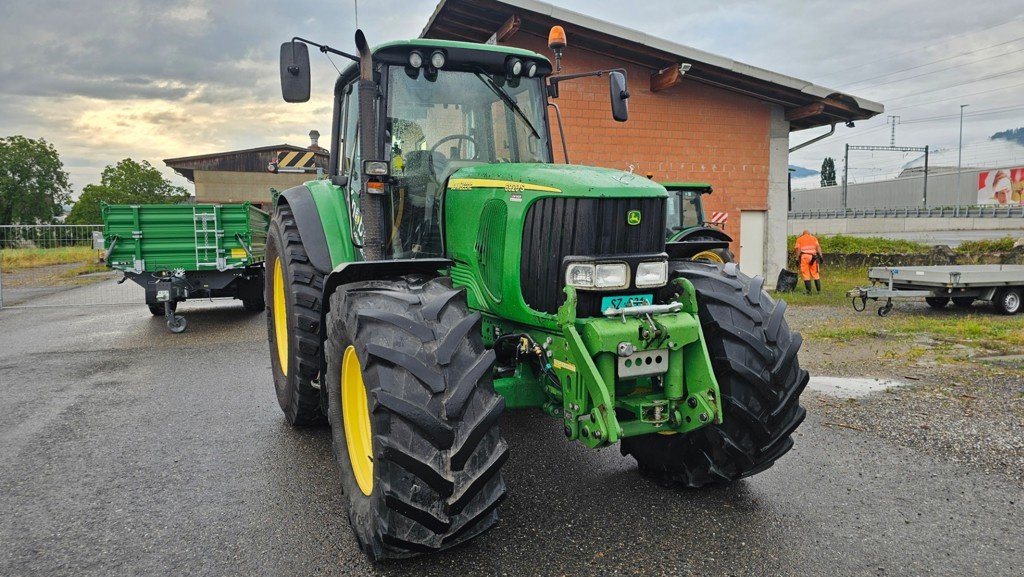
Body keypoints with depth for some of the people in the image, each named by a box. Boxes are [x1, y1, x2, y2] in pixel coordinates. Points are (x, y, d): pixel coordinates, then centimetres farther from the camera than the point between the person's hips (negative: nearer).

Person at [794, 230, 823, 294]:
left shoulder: (799, 239, 14)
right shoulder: (813, 238, 18)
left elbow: (798, 249, 3)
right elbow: (818, 247, 5)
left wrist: (797, 259, 1)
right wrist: (820, 256, -1)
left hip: (804, 256, -1)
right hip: (813, 257, 2)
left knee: (806, 274, 2)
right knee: (815, 274, 8)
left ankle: (809, 291, -1)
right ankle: (819, 290, 6)